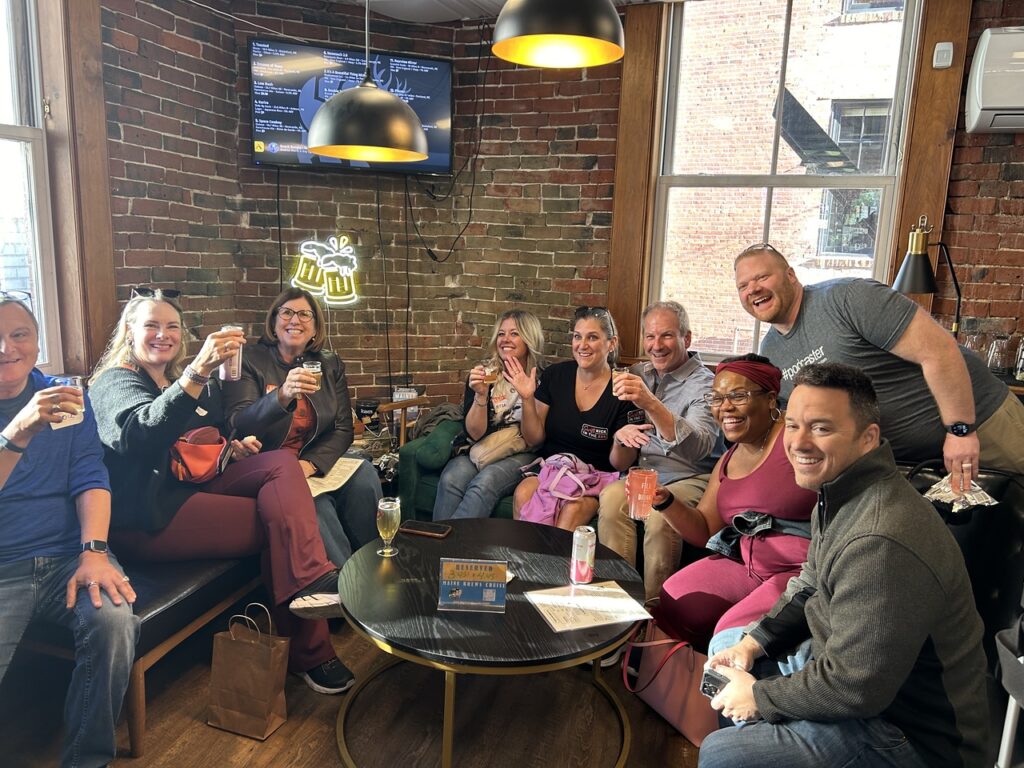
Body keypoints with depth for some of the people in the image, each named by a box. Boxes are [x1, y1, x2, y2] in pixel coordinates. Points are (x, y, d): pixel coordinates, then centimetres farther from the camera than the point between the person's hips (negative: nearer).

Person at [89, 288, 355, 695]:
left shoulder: (184, 376, 22)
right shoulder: (114, 381, -3)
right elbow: (145, 432, -27)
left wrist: (236, 446, 8)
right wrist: (198, 371, -42)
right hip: (150, 515, -7)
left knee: (282, 463, -19)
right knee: (281, 520, -22)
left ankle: (310, 586, -28)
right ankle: (309, 652, -20)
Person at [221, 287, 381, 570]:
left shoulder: (330, 365, 10)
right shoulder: (250, 363, -1)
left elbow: (343, 429, 4)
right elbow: (239, 425, -14)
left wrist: (310, 463, -15)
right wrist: (282, 396, -33)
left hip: (319, 462, 3)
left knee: (364, 476, -26)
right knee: (316, 504, -32)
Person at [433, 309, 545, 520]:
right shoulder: (482, 374, 3)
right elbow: (475, 433, -2)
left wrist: (527, 395, -16)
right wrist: (481, 395, -17)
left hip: (520, 455, -2)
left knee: (484, 483, -32)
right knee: (450, 480, -29)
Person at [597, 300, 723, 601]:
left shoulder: (704, 384, -8)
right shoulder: (638, 375, 12)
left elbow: (699, 447, -29)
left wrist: (652, 404, -42)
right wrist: (621, 433, -4)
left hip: (689, 479, -4)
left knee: (660, 514, -35)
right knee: (611, 498, -28)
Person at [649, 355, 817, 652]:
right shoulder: (728, 461, 12)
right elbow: (705, 532, 14)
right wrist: (665, 502, -4)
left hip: (805, 569, -7)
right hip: (745, 564, 7)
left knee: (732, 635, -22)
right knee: (670, 603, -6)